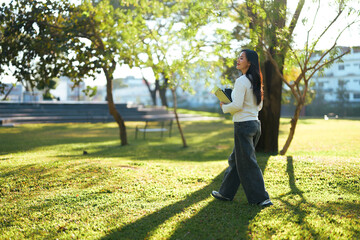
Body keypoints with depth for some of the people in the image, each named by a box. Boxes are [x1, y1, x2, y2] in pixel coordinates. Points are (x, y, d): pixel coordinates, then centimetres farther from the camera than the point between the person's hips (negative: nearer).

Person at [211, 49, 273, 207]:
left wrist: (224, 107, -3)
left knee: (247, 164, 0)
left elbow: (237, 105, -21)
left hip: (243, 125, -9)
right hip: (255, 123, 9)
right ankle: (226, 193, 27)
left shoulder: (241, 81, -15)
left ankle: (261, 198, 4)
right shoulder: (256, 82, 11)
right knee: (235, 159, 17)